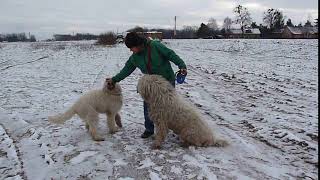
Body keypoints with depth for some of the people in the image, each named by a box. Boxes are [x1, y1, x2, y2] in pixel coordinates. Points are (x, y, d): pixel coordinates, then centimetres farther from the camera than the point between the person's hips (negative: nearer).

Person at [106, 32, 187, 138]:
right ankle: (149, 129, 19)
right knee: (148, 106, 1)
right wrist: (114, 79, 5)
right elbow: (126, 69, 8)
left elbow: (171, 54, -17)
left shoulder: (155, 46, -18)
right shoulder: (134, 57, 0)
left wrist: (182, 65, -25)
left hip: (167, 80, -5)